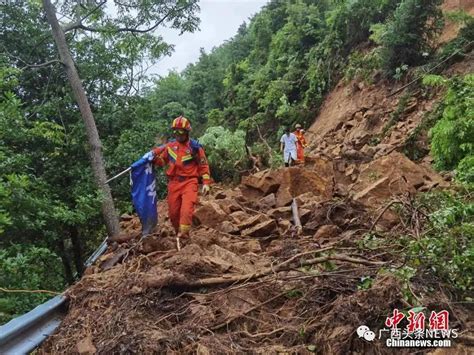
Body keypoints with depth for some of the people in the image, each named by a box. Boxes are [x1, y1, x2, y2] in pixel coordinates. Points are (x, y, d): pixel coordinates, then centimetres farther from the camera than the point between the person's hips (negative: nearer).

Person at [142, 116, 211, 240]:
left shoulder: (195, 146, -3)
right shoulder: (170, 145, 7)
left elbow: (204, 165, 1)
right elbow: (162, 160, 18)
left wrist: (206, 183, -5)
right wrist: (153, 157, -4)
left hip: (189, 182, -4)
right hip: (173, 182, 4)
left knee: (187, 209, -20)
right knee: (173, 211, 7)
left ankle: (184, 233, -19)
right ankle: (178, 233, 24)